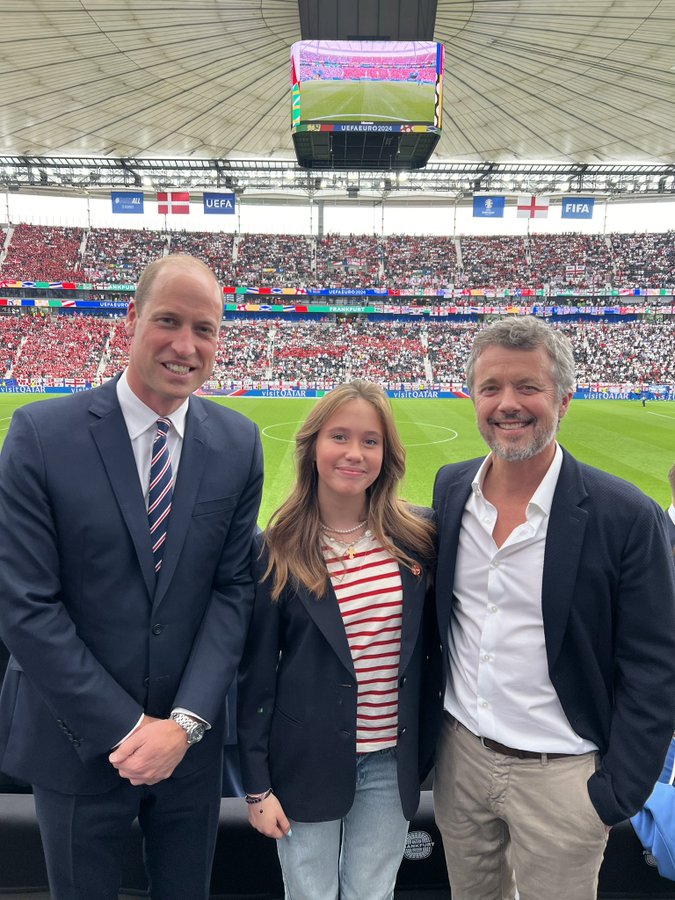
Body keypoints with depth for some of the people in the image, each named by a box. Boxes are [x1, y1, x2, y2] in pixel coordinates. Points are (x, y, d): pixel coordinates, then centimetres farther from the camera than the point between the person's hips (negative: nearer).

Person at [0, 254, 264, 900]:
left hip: (190, 740, 2)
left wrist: (186, 721, -11)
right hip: (77, 739, -2)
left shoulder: (238, 443, -6)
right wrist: (125, 726, -13)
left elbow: (233, 588, -4)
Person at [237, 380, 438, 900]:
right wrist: (257, 786, -4)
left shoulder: (417, 539, -6)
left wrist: (431, 747, 5)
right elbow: (256, 673, -7)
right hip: (307, 762, -2)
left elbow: (433, 643, 3)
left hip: (393, 763, 2)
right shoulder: (279, 550, -12)